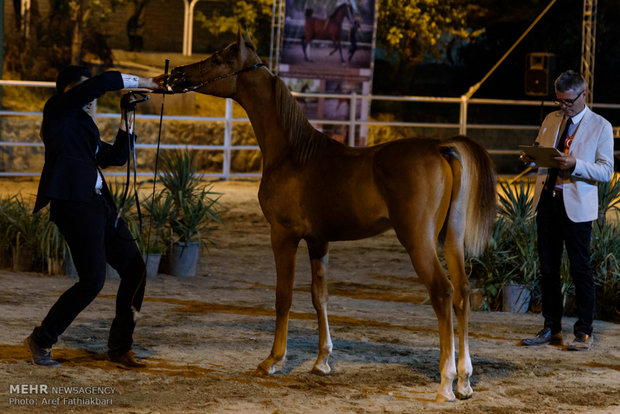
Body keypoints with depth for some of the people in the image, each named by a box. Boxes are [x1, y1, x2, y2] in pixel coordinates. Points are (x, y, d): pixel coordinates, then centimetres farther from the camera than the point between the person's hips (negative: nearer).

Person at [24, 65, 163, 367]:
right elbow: (103, 82, -8)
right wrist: (142, 82, 1)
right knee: (92, 279, -14)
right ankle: (40, 341, 0)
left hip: (99, 205, 10)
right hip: (74, 203, -10)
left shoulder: (82, 125, 26)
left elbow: (116, 157, 27)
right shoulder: (57, 110, 1)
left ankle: (119, 346, 15)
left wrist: (126, 119, 20)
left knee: (135, 269, 6)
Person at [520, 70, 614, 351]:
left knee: (580, 270, -3)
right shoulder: (551, 120, 14)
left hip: (576, 206, -5)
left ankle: (584, 333, 4)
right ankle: (551, 329, 17)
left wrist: (575, 165, -22)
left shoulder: (600, 126, -1)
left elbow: (606, 171, -7)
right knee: (548, 268, 8)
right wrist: (530, 158, -1)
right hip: (547, 201, 5)